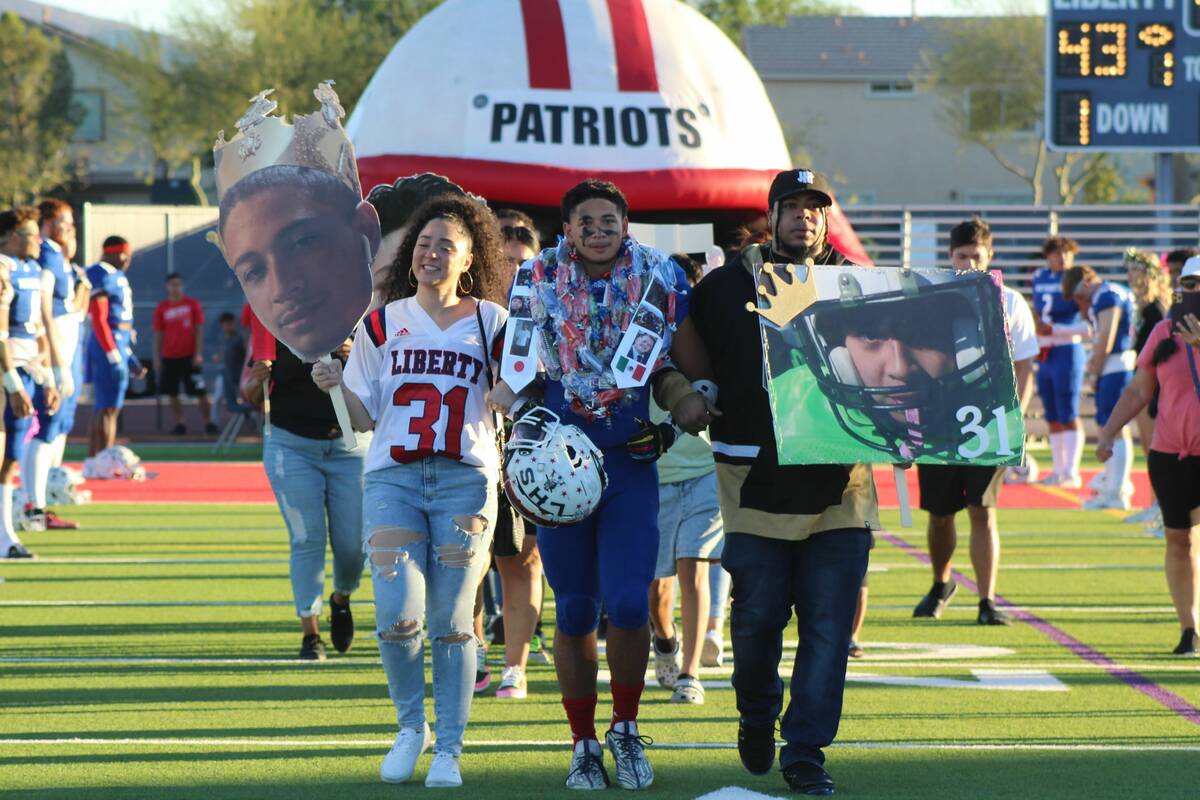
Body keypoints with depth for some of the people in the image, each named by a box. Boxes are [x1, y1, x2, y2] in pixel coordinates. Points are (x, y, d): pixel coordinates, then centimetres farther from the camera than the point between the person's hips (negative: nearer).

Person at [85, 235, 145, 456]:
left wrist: (129, 357, 21)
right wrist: (114, 356, -22)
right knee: (109, 408, -10)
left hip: (121, 344, 10)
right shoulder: (101, 277, -14)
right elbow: (99, 319, -19)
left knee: (102, 407, 13)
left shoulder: (118, 276, 16)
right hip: (108, 344, -10)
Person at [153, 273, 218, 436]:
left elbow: (199, 330, 0)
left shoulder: (193, 304, 1)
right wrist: (157, 359, 2)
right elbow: (158, 335, 8)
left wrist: (198, 354, -9)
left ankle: (208, 423, 0)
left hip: (190, 357, -2)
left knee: (201, 392, -5)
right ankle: (179, 424, 8)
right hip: (169, 358, 2)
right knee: (172, 394, 1)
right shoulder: (161, 309, 6)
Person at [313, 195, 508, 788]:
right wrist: (335, 385, -8)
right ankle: (410, 727, 11)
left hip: (465, 479, 0)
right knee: (398, 615, -12)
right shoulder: (382, 323, 11)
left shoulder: (490, 322, 9)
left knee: (451, 621, -2)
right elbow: (363, 417, 10)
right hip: (392, 478, 1)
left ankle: (448, 750, 8)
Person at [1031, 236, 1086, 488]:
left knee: (1069, 416, -8)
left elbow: (1089, 325, -15)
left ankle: (1072, 472, -7)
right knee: (1052, 418, 10)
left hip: (1067, 352, -7)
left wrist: (1054, 330, -19)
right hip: (1044, 356, 7)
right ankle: (1058, 471, 16)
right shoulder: (1039, 278, 11)